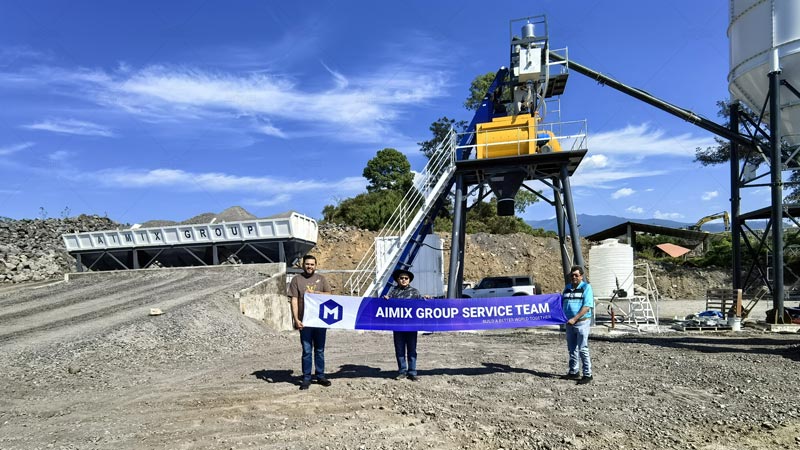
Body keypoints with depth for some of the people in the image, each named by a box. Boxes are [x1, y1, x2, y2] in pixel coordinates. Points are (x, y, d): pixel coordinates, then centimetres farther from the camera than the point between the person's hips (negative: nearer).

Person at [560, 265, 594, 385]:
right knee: (572, 349, 13)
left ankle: (587, 375, 5)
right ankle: (574, 372, 25)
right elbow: (563, 302, 19)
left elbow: (587, 306, -15)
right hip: (569, 323, 7)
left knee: (583, 349, -4)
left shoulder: (586, 287, -7)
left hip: (582, 322, -6)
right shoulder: (567, 287, 13)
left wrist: (575, 319, -21)